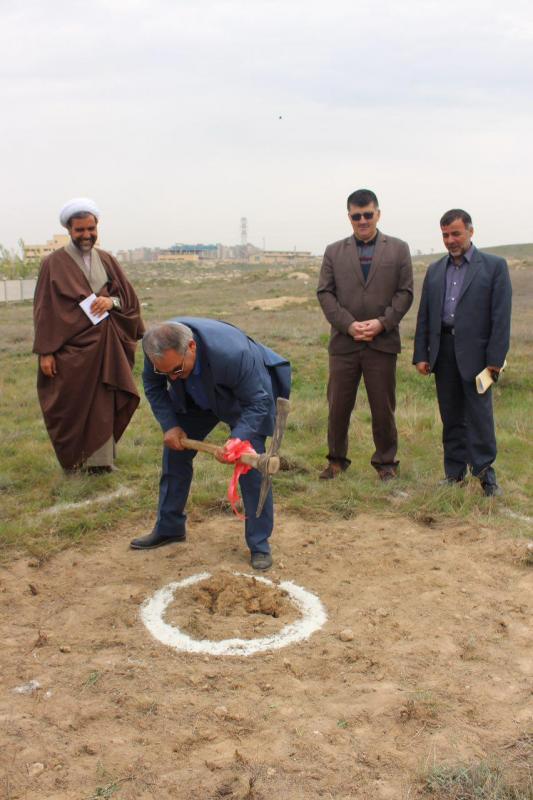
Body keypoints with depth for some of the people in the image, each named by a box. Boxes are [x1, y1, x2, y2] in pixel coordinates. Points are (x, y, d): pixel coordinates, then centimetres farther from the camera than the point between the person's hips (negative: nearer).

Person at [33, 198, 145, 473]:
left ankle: (99, 459, 14)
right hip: (71, 348, -3)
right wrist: (45, 351, -10)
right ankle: (72, 459, 21)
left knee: (103, 405, 4)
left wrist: (111, 301, -11)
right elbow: (45, 309, -5)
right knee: (72, 406, 4)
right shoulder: (54, 263, -3)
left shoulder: (106, 260, 10)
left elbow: (128, 295, 11)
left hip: (105, 347, 4)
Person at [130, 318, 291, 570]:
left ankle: (260, 545, 0)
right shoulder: (156, 347, -30)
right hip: (197, 397, 5)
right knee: (175, 450, 6)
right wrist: (169, 425, -17)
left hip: (246, 392, -5)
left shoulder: (232, 353, -45)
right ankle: (168, 528, 25)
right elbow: (153, 387, -8)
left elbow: (257, 402, -33)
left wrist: (237, 440, -46)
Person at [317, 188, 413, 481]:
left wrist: (381, 323, -12)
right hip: (344, 342, 1)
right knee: (338, 405, 6)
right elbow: (325, 293, 3)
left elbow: (405, 292, 2)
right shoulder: (334, 251, 10)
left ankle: (386, 462, 20)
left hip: (383, 341, -1)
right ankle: (336, 460, 22)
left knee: (383, 407, 6)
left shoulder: (398, 249, 8)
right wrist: (349, 325, -10)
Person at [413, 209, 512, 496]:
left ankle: (485, 472, 9)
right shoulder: (435, 270, 14)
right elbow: (424, 316, 13)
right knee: (451, 417, 9)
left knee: (479, 415, -2)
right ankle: (454, 472, 17)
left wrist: (495, 359, -12)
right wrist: (421, 354, 5)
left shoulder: (494, 266, 0)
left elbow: (501, 316, -5)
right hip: (443, 351, 4)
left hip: (475, 352, -4)